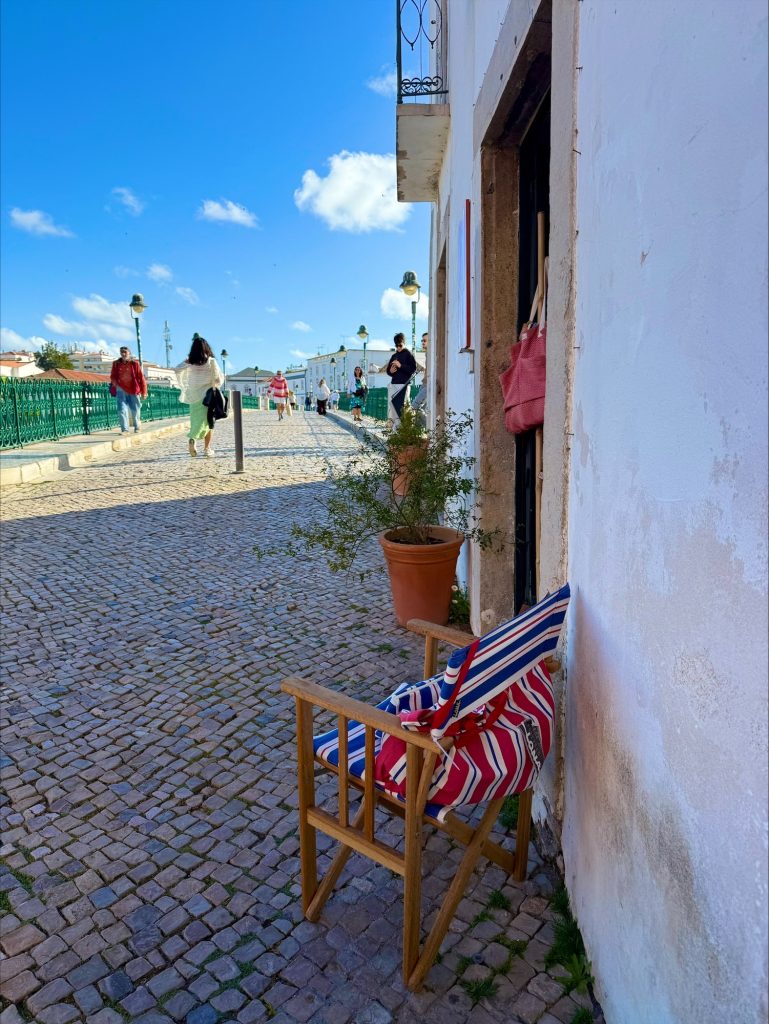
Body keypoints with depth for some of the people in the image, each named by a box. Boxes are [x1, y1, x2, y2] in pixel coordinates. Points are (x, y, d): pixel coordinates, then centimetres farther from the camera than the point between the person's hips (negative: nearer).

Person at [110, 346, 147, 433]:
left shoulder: (135, 363, -2)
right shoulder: (116, 364, 4)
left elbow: (141, 377, -2)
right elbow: (112, 376, 14)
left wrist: (144, 391, -4)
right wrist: (114, 382, -10)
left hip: (133, 390, -1)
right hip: (121, 390, 1)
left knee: (135, 410, 7)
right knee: (122, 409, -8)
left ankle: (137, 427, 28)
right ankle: (124, 429, -2)